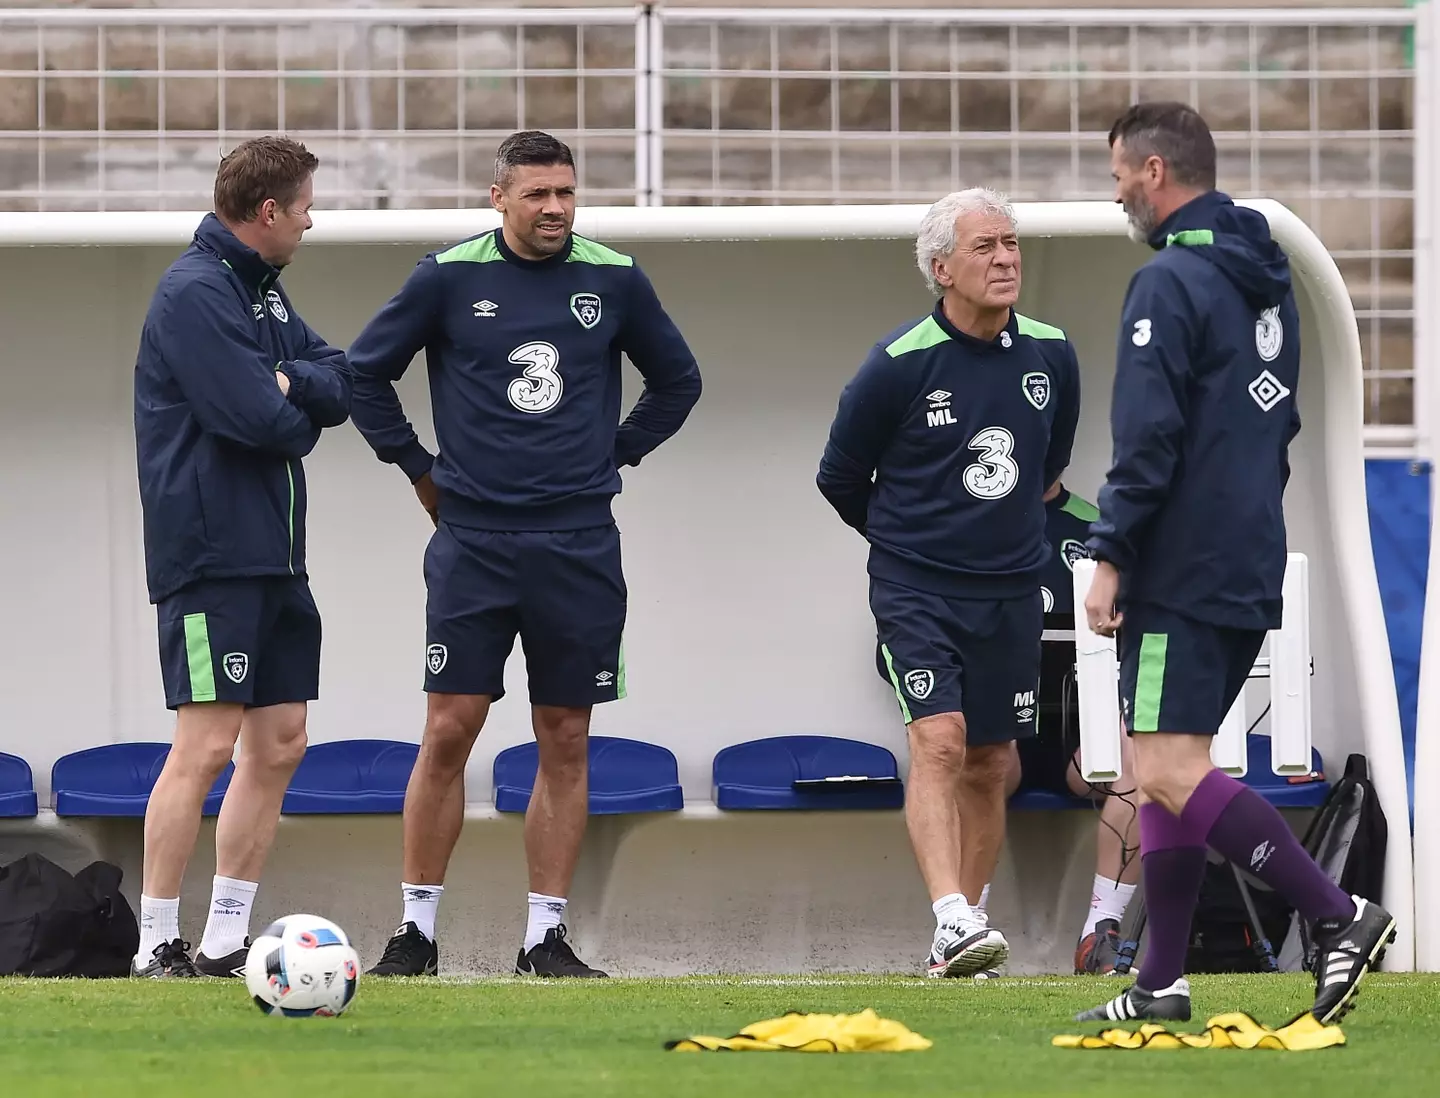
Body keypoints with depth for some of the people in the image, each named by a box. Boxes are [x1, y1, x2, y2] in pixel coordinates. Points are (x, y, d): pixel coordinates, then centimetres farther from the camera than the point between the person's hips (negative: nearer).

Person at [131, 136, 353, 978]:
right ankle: (158, 946, -7)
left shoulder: (263, 290, 17)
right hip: (213, 554, -10)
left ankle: (227, 940, 13)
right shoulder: (196, 292, -14)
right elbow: (255, 418, -23)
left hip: (276, 554, 10)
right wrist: (305, 412, -1)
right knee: (207, 745, -11)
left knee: (280, 742, 9)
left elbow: (341, 387, 10)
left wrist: (291, 384, -11)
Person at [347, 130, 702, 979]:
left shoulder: (615, 281, 4)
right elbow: (366, 372, 9)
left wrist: (615, 457, 12)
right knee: (449, 731, -5)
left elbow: (678, 380, 19)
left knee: (566, 742, 3)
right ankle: (417, 931, 2)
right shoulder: (450, 278, -1)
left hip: (579, 549, 2)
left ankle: (548, 935, 9)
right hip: (473, 542, -2)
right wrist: (418, 468, 8)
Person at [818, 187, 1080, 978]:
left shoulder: (1050, 356, 1)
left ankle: (955, 942, 17)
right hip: (916, 588, -5)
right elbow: (840, 478, 4)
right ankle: (952, 919, -28)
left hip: (1010, 592, 5)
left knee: (986, 767, 8)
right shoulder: (898, 364, -12)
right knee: (939, 741, -20)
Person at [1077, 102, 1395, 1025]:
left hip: (1182, 569, -10)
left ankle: (1339, 915, -18)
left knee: (1169, 773, -13)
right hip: (1251, 569, 10)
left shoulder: (1170, 283, -13)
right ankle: (1162, 985, 11)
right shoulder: (1266, 279, 15)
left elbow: (1148, 437, -19)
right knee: (1167, 771, 12)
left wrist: (1111, 556, -16)